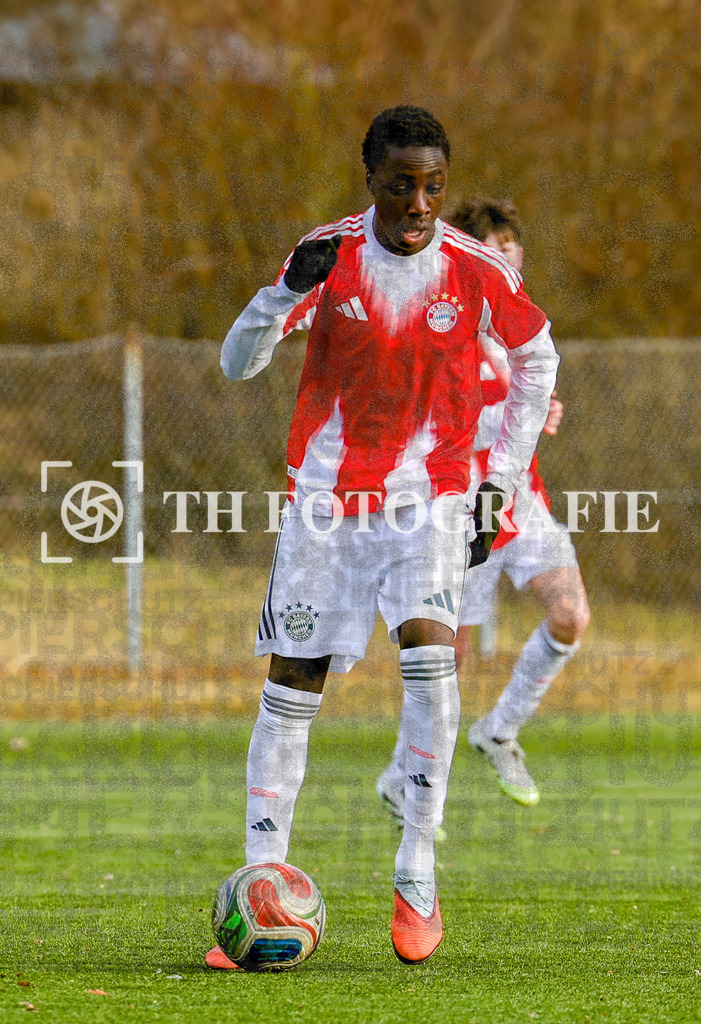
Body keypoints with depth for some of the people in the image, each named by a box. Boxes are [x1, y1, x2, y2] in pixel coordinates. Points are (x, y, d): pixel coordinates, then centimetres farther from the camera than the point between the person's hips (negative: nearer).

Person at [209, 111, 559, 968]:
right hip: (323, 495, 1)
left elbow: (536, 358, 11)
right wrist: (287, 294, -26)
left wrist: (500, 480, 7)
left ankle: (417, 880, -17)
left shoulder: (475, 272, -6)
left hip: (428, 493, -1)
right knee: (291, 685, -1)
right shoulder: (329, 255, -6)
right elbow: (237, 363, -7)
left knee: (428, 647, -24)